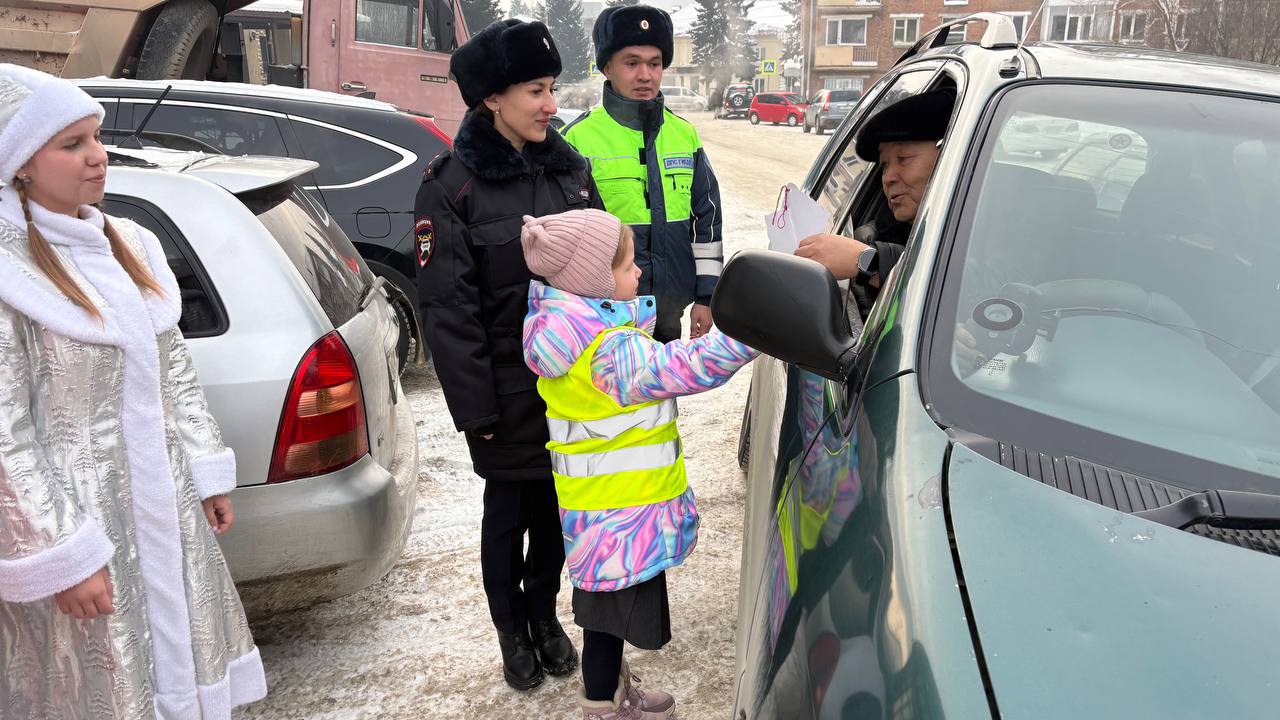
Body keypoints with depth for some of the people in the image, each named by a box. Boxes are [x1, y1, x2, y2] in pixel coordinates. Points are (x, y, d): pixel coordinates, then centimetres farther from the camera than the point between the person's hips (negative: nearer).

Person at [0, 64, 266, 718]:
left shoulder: (124, 245, 6)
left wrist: (207, 476, 11)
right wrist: (60, 558, -19)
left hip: (165, 509, 7)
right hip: (71, 521, -7)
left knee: (182, 665, 20)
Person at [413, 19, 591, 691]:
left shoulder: (569, 166, 3)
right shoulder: (451, 186, -12)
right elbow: (448, 311, -13)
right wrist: (477, 414, -13)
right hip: (510, 391, -4)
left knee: (557, 506, 16)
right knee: (508, 510, 13)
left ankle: (544, 613, 40)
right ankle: (512, 630, 36)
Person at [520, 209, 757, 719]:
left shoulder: (569, 330, 1)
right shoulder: (610, 350, -29)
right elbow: (691, 367, -32)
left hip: (595, 506, 10)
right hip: (620, 517, -10)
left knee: (608, 610, 25)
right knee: (612, 617, 8)